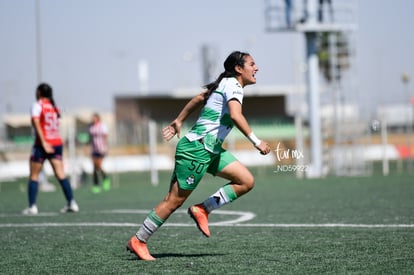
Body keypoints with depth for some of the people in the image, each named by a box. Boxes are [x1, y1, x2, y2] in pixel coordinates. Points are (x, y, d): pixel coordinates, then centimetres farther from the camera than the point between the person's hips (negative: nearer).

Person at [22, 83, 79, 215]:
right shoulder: (54, 106, 12)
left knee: (34, 176, 5)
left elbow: (36, 122, -19)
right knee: (60, 174, 2)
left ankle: (32, 206, 0)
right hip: (57, 143, 5)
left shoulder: (38, 105, -5)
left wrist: (43, 142, -23)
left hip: (42, 144, -5)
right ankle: (71, 203, -7)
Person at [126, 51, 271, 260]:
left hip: (211, 149, 10)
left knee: (246, 182, 1)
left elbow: (198, 99, 24)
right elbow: (236, 116, -30)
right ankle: (138, 241, 6)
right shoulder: (232, 85, -14)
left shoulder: (225, 84, 15)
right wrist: (256, 142, -29)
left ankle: (202, 210, 4)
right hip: (197, 148, -10)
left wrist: (178, 121, 29)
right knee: (174, 200, -4)